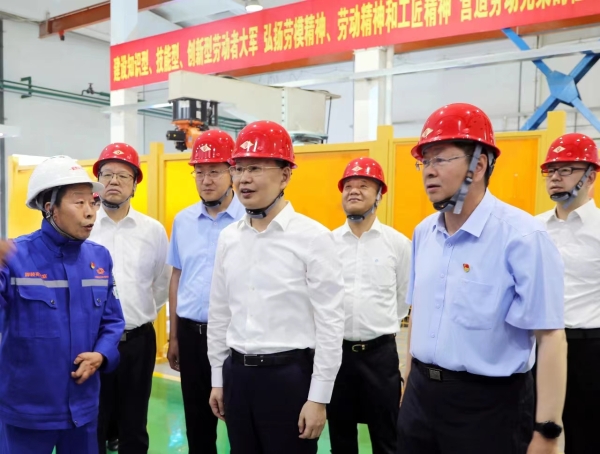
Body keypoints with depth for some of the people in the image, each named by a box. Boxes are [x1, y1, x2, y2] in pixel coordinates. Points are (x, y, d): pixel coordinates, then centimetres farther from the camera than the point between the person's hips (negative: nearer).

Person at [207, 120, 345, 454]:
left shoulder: (313, 237, -12)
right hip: (237, 373, 5)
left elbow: (330, 322, -12)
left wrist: (319, 397, -12)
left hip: (289, 374, -5)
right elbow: (219, 313, 11)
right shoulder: (228, 238, 5)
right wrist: (218, 378, 13)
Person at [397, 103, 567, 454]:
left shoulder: (522, 236, -17)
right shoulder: (424, 232, 4)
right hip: (421, 393, 6)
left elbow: (551, 337, -16)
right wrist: (411, 381, 15)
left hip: (488, 402, -6)